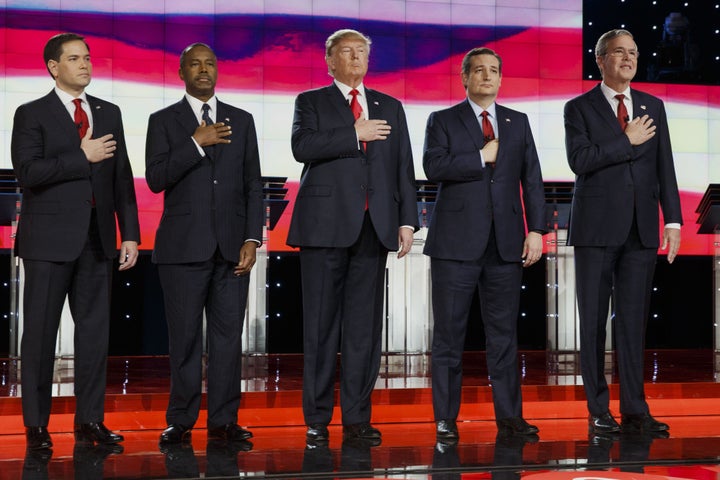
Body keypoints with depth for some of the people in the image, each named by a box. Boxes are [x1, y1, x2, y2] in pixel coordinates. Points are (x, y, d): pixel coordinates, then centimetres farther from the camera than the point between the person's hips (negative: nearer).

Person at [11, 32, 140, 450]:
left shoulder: (109, 114, 13)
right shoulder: (31, 115, 0)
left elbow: (122, 178, 11)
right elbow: (28, 173, -14)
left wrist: (130, 234, 6)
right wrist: (83, 157, -15)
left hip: (98, 239, 4)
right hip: (49, 239, -4)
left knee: (96, 330, 6)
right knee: (41, 332, 1)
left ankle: (90, 420, 14)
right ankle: (37, 424, 8)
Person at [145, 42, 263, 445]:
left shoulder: (241, 121, 13)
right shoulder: (164, 121, 6)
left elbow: (253, 184, 9)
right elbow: (156, 178, -7)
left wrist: (252, 239, -1)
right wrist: (197, 143, -16)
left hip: (232, 245, 2)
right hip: (184, 245, -2)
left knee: (228, 335, 2)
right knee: (185, 337, 0)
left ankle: (224, 420, 8)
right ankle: (181, 421, 8)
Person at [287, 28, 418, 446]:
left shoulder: (390, 107, 18)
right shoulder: (311, 102, 9)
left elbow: (404, 167, 13)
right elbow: (302, 146, -11)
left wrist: (407, 220, 4)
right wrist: (354, 134, -12)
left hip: (374, 226, 3)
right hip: (326, 224, -3)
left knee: (365, 324, 3)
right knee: (322, 324, 0)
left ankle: (357, 417, 8)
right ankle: (318, 418, 5)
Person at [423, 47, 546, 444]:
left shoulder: (518, 123, 14)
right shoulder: (442, 121, 5)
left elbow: (532, 180, 9)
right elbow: (433, 167, -12)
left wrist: (536, 230, 0)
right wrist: (481, 158, -9)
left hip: (506, 244, 3)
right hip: (456, 243, -2)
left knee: (504, 332, 6)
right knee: (449, 333, 1)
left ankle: (509, 415, 12)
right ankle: (446, 419, 7)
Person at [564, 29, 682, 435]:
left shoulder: (654, 107, 12)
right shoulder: (579, 108, 2)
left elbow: (665, 168, 9)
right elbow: (580, 160, -14)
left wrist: (673, 220, 3)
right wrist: (627, 141, -11)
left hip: (641, 230, 3)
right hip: (597, 228, -3)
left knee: (634, 320, 3)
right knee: (594, 321, 3)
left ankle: (635, 410, 8)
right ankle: (599, 411, 9)